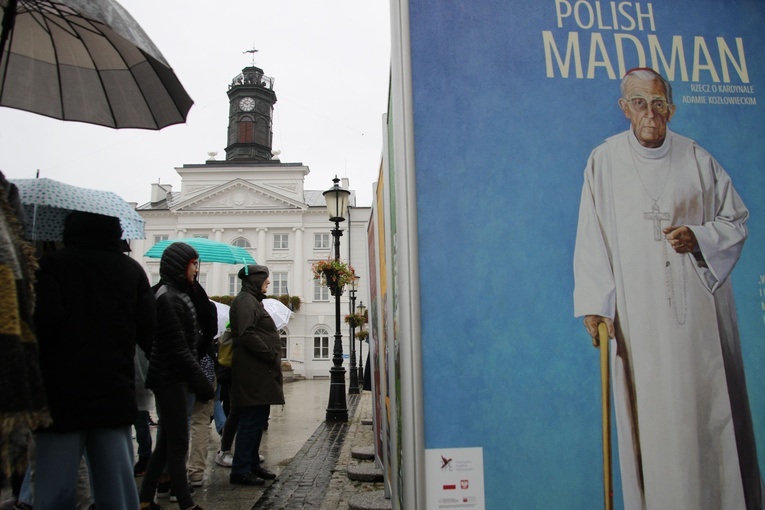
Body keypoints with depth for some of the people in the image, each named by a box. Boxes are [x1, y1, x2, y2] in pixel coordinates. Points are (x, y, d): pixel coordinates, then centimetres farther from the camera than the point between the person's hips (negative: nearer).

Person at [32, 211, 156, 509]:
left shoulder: (51, 265, -5)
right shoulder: (132, 269, 6)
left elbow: (45, 319, -19)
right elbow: (147, 328, 0)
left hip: (63, 392, -3)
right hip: (115, 392, 3)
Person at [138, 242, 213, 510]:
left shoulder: (179, 295, 12)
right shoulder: (169, 299, -17)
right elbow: (179, 348, -20)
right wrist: (201, 381, -18)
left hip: (174, 378, 10)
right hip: (170, 379, -10)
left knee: (167, 441, 16)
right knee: (178, 443, -1)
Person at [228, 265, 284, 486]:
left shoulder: (253, 300, 21)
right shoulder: (245, 301, -11)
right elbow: (247, 335, -22)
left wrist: (273, 356, 11)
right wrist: (271, 355, -17)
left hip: (260, 371, 10)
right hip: (253, 371, -10)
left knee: (257, 419, 14)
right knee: (252, 420, -5)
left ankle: (253, 465, 23)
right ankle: (240, 471, 3)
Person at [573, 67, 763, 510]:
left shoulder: (698, 159, 7)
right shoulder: (604, 162, 2)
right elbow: (592, 238, -2)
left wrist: (699, 236, -9)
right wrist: (594, 303, -9)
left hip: (699, 307, 2)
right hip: (640, 313, -2)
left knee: (709, 404, 7)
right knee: (651, 412, 1)